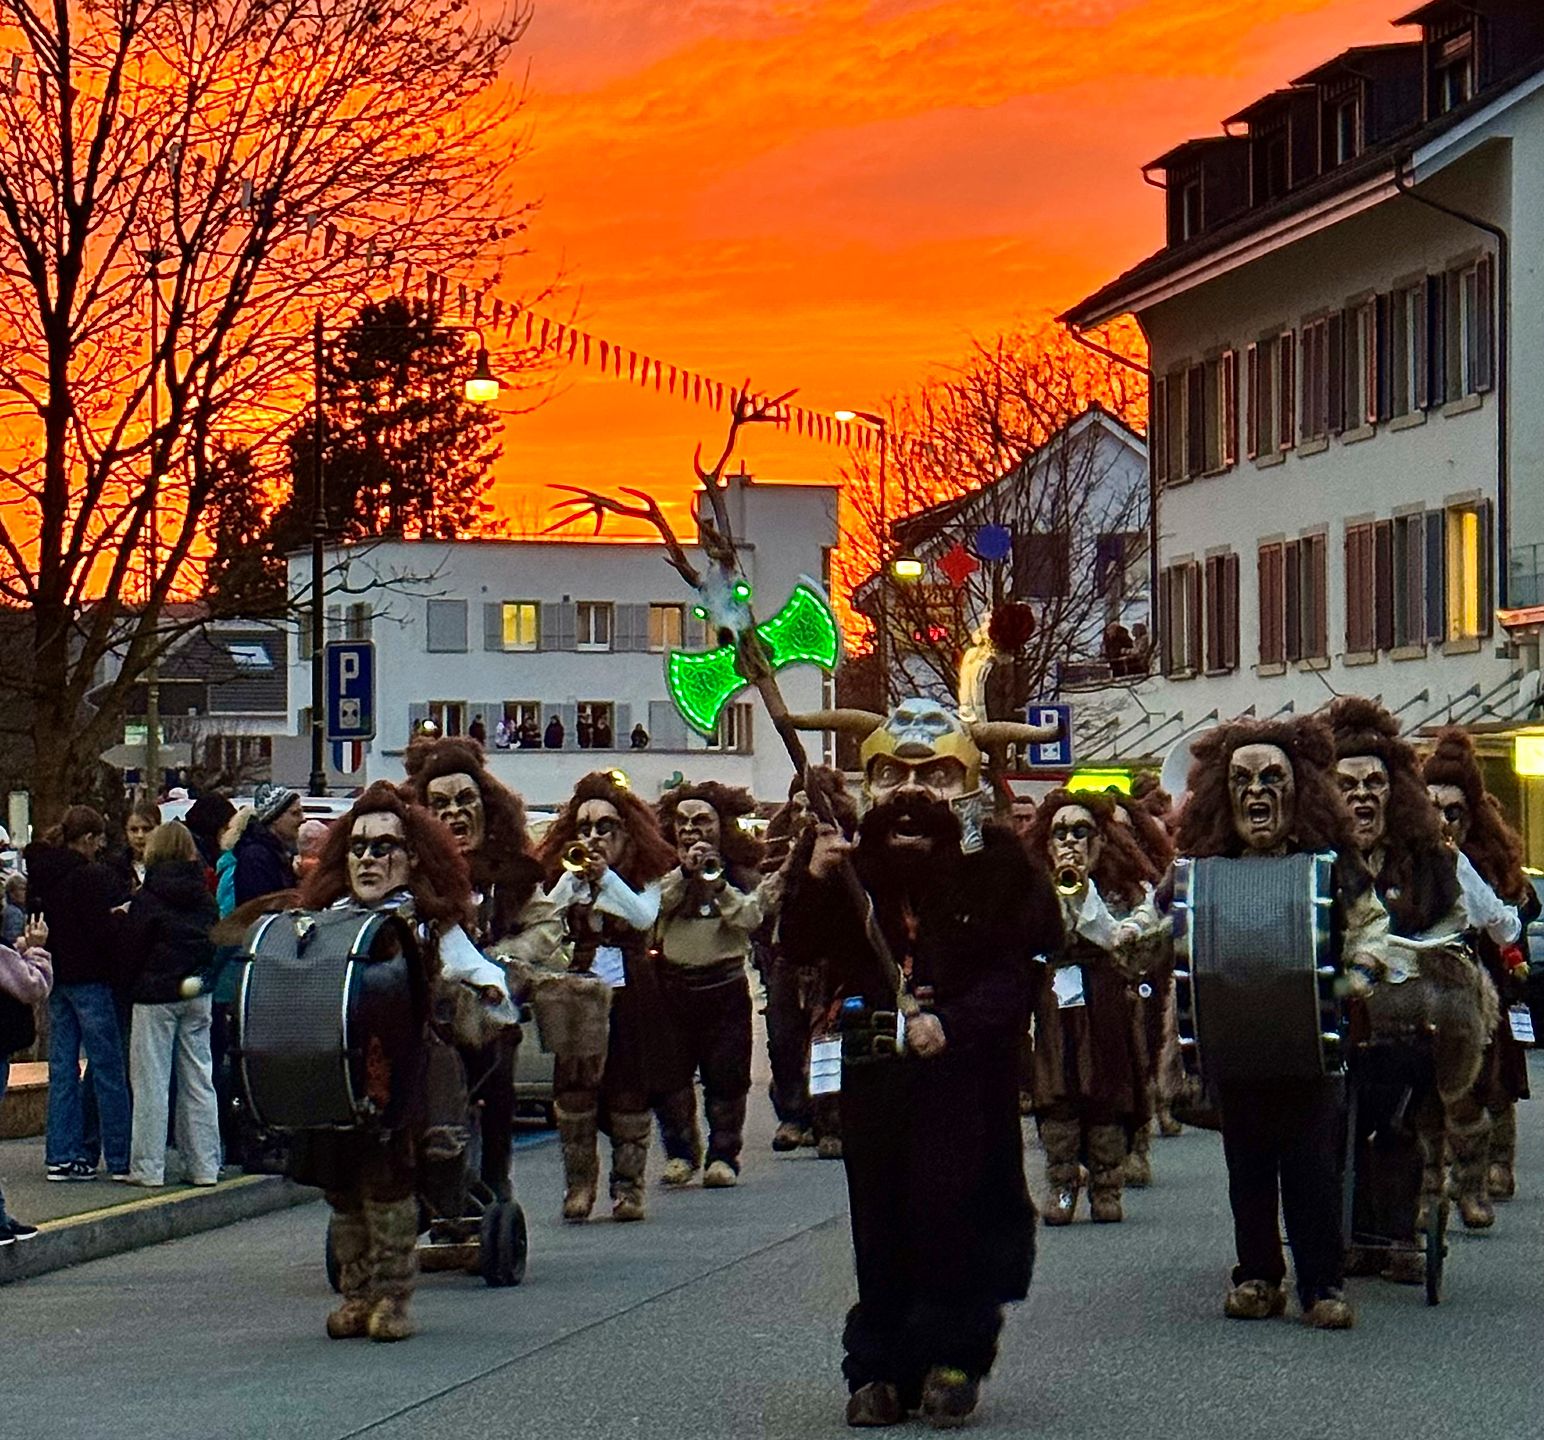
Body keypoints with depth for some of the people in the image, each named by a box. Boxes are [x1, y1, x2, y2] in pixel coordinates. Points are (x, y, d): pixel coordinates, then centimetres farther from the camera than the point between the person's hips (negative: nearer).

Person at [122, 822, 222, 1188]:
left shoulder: (146, 898, -10)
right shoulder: (204, 897, 6)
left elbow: (132, 952, -7)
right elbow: (216, 943, 10)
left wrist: (132, 987, 8)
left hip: (156, 997, -5)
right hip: (197, 994, 5)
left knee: (151, 1082, 0)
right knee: (199, 1080, 8)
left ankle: (148, 1168, 1)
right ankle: (204, 1165, 9)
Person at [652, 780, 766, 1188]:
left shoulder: (741, 873, 6)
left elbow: (751, 918, -9)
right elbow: (650, 908, -10)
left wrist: (718, 884, -16)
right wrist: (684, 873, -15)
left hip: (724, 983, -1)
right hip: (672, 982, 1)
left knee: (725, 1074, 0)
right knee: (670, 1074, 1)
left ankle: (724, 1155, 8)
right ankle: (680, 1151, 14)